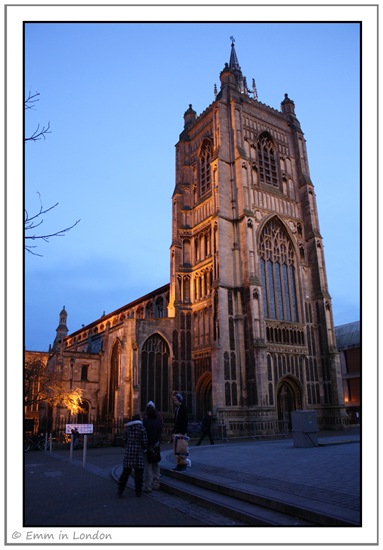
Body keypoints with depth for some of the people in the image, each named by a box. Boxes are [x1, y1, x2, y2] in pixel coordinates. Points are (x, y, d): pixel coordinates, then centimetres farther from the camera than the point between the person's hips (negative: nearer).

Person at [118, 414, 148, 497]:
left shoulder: (128, 428, 6)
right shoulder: (142, 428, -7)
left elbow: (125, 440, 9)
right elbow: (144, 441, -9)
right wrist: (144, 449, 10)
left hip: (128, 451, 4)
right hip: (139, 453, -4)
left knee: (126, 471, 11)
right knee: (138, 472, 7)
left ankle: (120, 490, 11)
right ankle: (138, 491, 13)